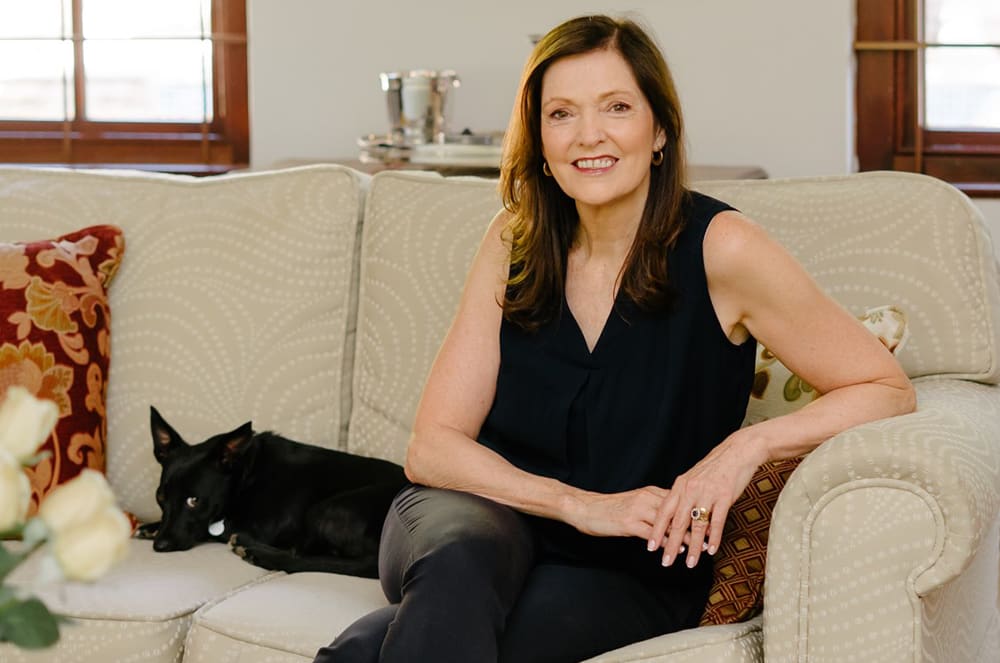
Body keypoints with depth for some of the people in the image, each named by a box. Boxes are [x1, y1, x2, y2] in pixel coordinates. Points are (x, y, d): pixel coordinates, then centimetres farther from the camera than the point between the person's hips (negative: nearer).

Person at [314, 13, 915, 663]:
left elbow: (888, 391, -6)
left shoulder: (717, 248, -10)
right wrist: (580, 504, -18)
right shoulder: (514, 244, 1)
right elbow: (433, 445, -3)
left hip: (631, 582, -3)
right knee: (459, 559, -36)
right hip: (491, 527, 3)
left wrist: (748, 444, -22)